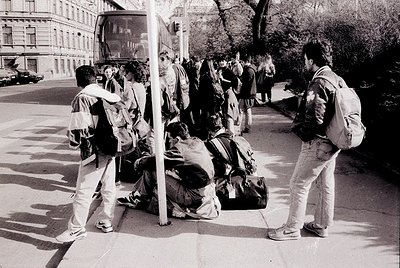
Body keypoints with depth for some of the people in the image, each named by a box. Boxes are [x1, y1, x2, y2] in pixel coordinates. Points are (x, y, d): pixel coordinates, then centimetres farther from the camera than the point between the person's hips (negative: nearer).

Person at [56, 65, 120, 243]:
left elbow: (79, 128, -15)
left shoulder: (82, 99, -12)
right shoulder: (110, 95, 5)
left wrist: (74, 143, 3)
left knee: (83, 191, 2)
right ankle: (106, 222, 28)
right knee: (109, 187, 16)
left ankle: (76, 228, 9)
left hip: (93, 151, -7)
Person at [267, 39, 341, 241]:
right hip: (332, 143, 9)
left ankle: (292, 229, 13)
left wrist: (298, 127, -8)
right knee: (326, 184, 18)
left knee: (298, 185, 2)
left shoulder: (318, 84, -22)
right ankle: (321, 225, 32)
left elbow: (315, 120, -27)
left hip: (317, 144, -9)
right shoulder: (337, 80, 6)